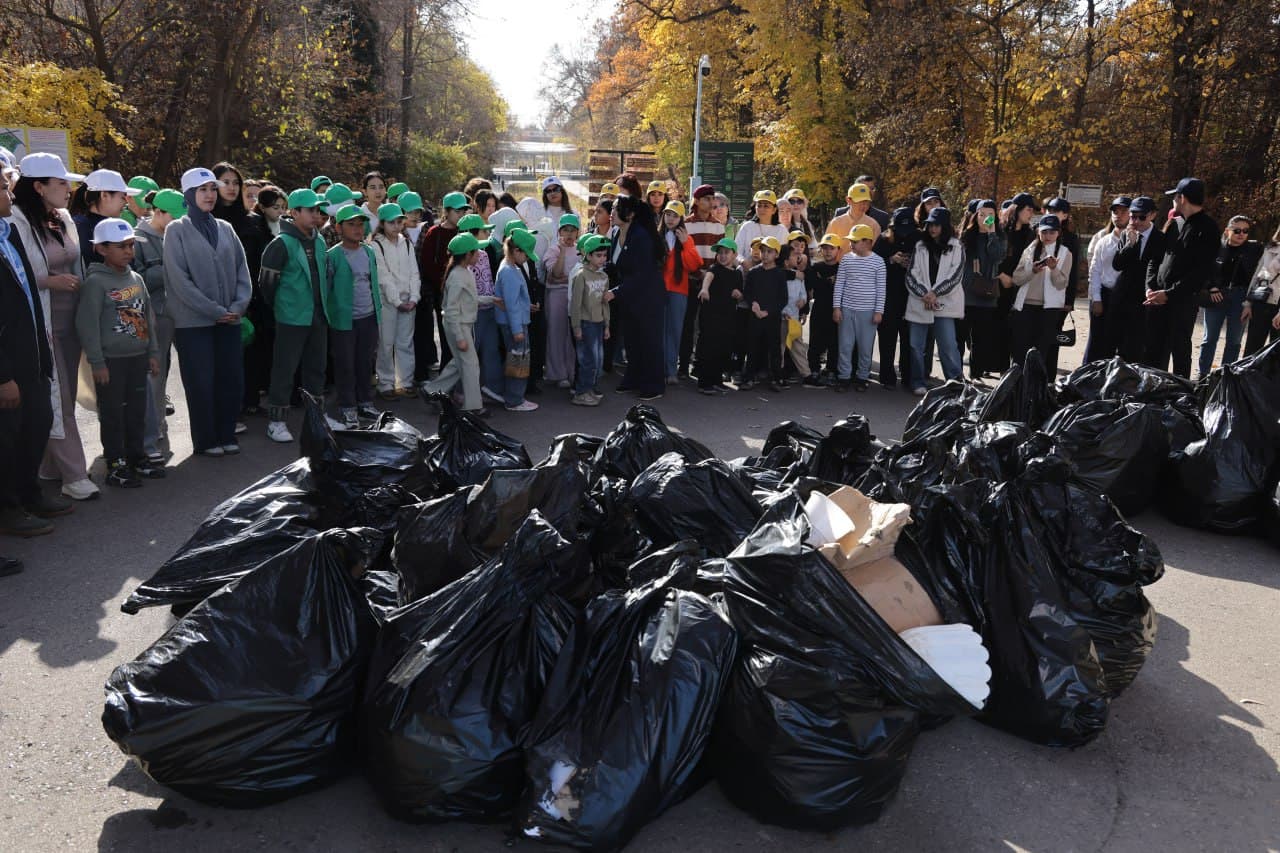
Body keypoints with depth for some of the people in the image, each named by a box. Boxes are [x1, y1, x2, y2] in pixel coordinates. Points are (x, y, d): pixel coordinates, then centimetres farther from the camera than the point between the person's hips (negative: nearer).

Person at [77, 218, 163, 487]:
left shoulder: (136, 278, 9)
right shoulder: (96, 282, -11)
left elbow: (148, 317, 16)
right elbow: (87, 324, -14)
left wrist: (153, 353, 13)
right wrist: (97, 363, -15)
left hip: (138, 357, 6)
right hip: (111, 360, -6)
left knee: (137, 410, 13)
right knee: (113, 413, 1)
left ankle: (136, 456, 25)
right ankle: (116, 465, 9)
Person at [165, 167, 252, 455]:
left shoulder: (225, 228, 12)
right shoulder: (177, 231, -2)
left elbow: (242, 270, 8)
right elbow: (180, 280, -10)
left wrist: (238, 306, -7)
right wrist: (215, 311, -14)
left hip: (229, 320, 4)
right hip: (193, 322, -4)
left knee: (232, 381, 5)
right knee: (201, 384, 1)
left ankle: (226, 435, 19)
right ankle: (206, 440, 13)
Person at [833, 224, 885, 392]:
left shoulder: (878, 261, -3)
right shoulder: (846, 259, 3)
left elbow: (881, 288, -2)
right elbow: (839, 284, 5)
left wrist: (879, 311, -5)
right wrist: (836, 307, 0)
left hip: (868, 311, -2)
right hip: (847, 309, 2)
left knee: (865, 346, 5)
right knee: (845, 345, 4)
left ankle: (863, 377, 18)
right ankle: (844, 377, 13)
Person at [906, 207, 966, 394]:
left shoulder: (956, 247, 5)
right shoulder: (920, 246, 12)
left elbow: (956, 275, -3)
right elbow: (911, 275, 5)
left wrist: (935, 293, -10)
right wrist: (924, 294, -9)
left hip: (945, 304, -2)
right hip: (919, 303, 3)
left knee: (948, 345, -8)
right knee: (916, 345, 2)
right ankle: (919, 382, 12)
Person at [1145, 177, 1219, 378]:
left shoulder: (1207, 229, -8)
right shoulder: (1175, 223, 13)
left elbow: (1202, 272, -14)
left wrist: (1169, 293, -17)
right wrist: (1150, 287, -1)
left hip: (1184, 299, -6)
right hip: (1158, 298, 6)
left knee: (1180, 349, -1)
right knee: (1155, 348, 10)